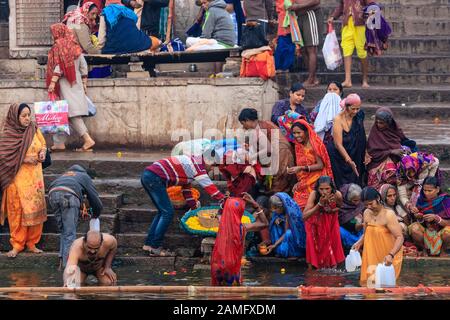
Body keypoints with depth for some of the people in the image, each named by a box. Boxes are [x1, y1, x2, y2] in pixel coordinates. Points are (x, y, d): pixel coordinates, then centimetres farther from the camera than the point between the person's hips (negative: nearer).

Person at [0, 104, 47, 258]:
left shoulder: (34, 129, 2)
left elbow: (43, 144, 15)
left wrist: (42, 152, -7)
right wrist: (24, 159, -18)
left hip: (34, 176, 4)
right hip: (17, 178, -4)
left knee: (35, 209, 5)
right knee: (17, 211, 1)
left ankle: (32, 243, 17)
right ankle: (17, 244, 12)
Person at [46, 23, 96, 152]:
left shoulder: (59, 46, -7)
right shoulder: (75, 46, 12)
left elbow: (58, 67, -17)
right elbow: (83, 66, 12)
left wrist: (52, 82, -19)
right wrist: (84, 83, 17)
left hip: (65, 84, -7)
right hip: (76, 83, 7)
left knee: (72, 113, -10)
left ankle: (88, 139, -19)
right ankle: (59, 143, 13)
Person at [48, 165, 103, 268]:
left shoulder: (65, 174, 43)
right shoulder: (86, 177, 28)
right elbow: (95, 199, 24)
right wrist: (95, 215, 44)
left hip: (53, 194, 5)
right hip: (69, 195, -5)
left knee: (63, 230, 16)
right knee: (70, 232, -2)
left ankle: (62, 259, 8)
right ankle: (67, 262, -8)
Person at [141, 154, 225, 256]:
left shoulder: (191, 162, 25)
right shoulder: (198, 166, -5)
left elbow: (186, 187, 33)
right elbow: (209, 186, -9)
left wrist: (194, 207, 36)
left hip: (146, 175, 10)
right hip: (155, 178, -10)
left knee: (162, 212, 18)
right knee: (168, 212, -7)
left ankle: (148, 243, 19)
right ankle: (155, 248, -5)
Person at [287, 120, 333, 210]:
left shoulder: (314, 144, -10)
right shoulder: (298, 146, 9)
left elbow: (320, 165, -14)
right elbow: (300, 166, 11)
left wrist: (302, 168, -20)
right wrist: (299, 182, 0)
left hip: (316, 182, -6)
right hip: (303, 184, 6)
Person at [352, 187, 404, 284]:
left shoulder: (388, 214, -17)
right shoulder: (367, 213, 3)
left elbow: (399, 238, -23)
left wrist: (391, 255, -37)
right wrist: (359, 243, -2)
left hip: (387, 258, -6)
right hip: (372, 257, 6)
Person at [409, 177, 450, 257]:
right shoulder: (421, 200, -2)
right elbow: (421, 222, 6)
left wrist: (436, 218, -27)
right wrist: (419, 218, -17)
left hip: (441, 231, -2)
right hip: (427, 232, 2)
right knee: (414, 228, -28)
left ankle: (443, 251, -3)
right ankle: (425, 250, -2)